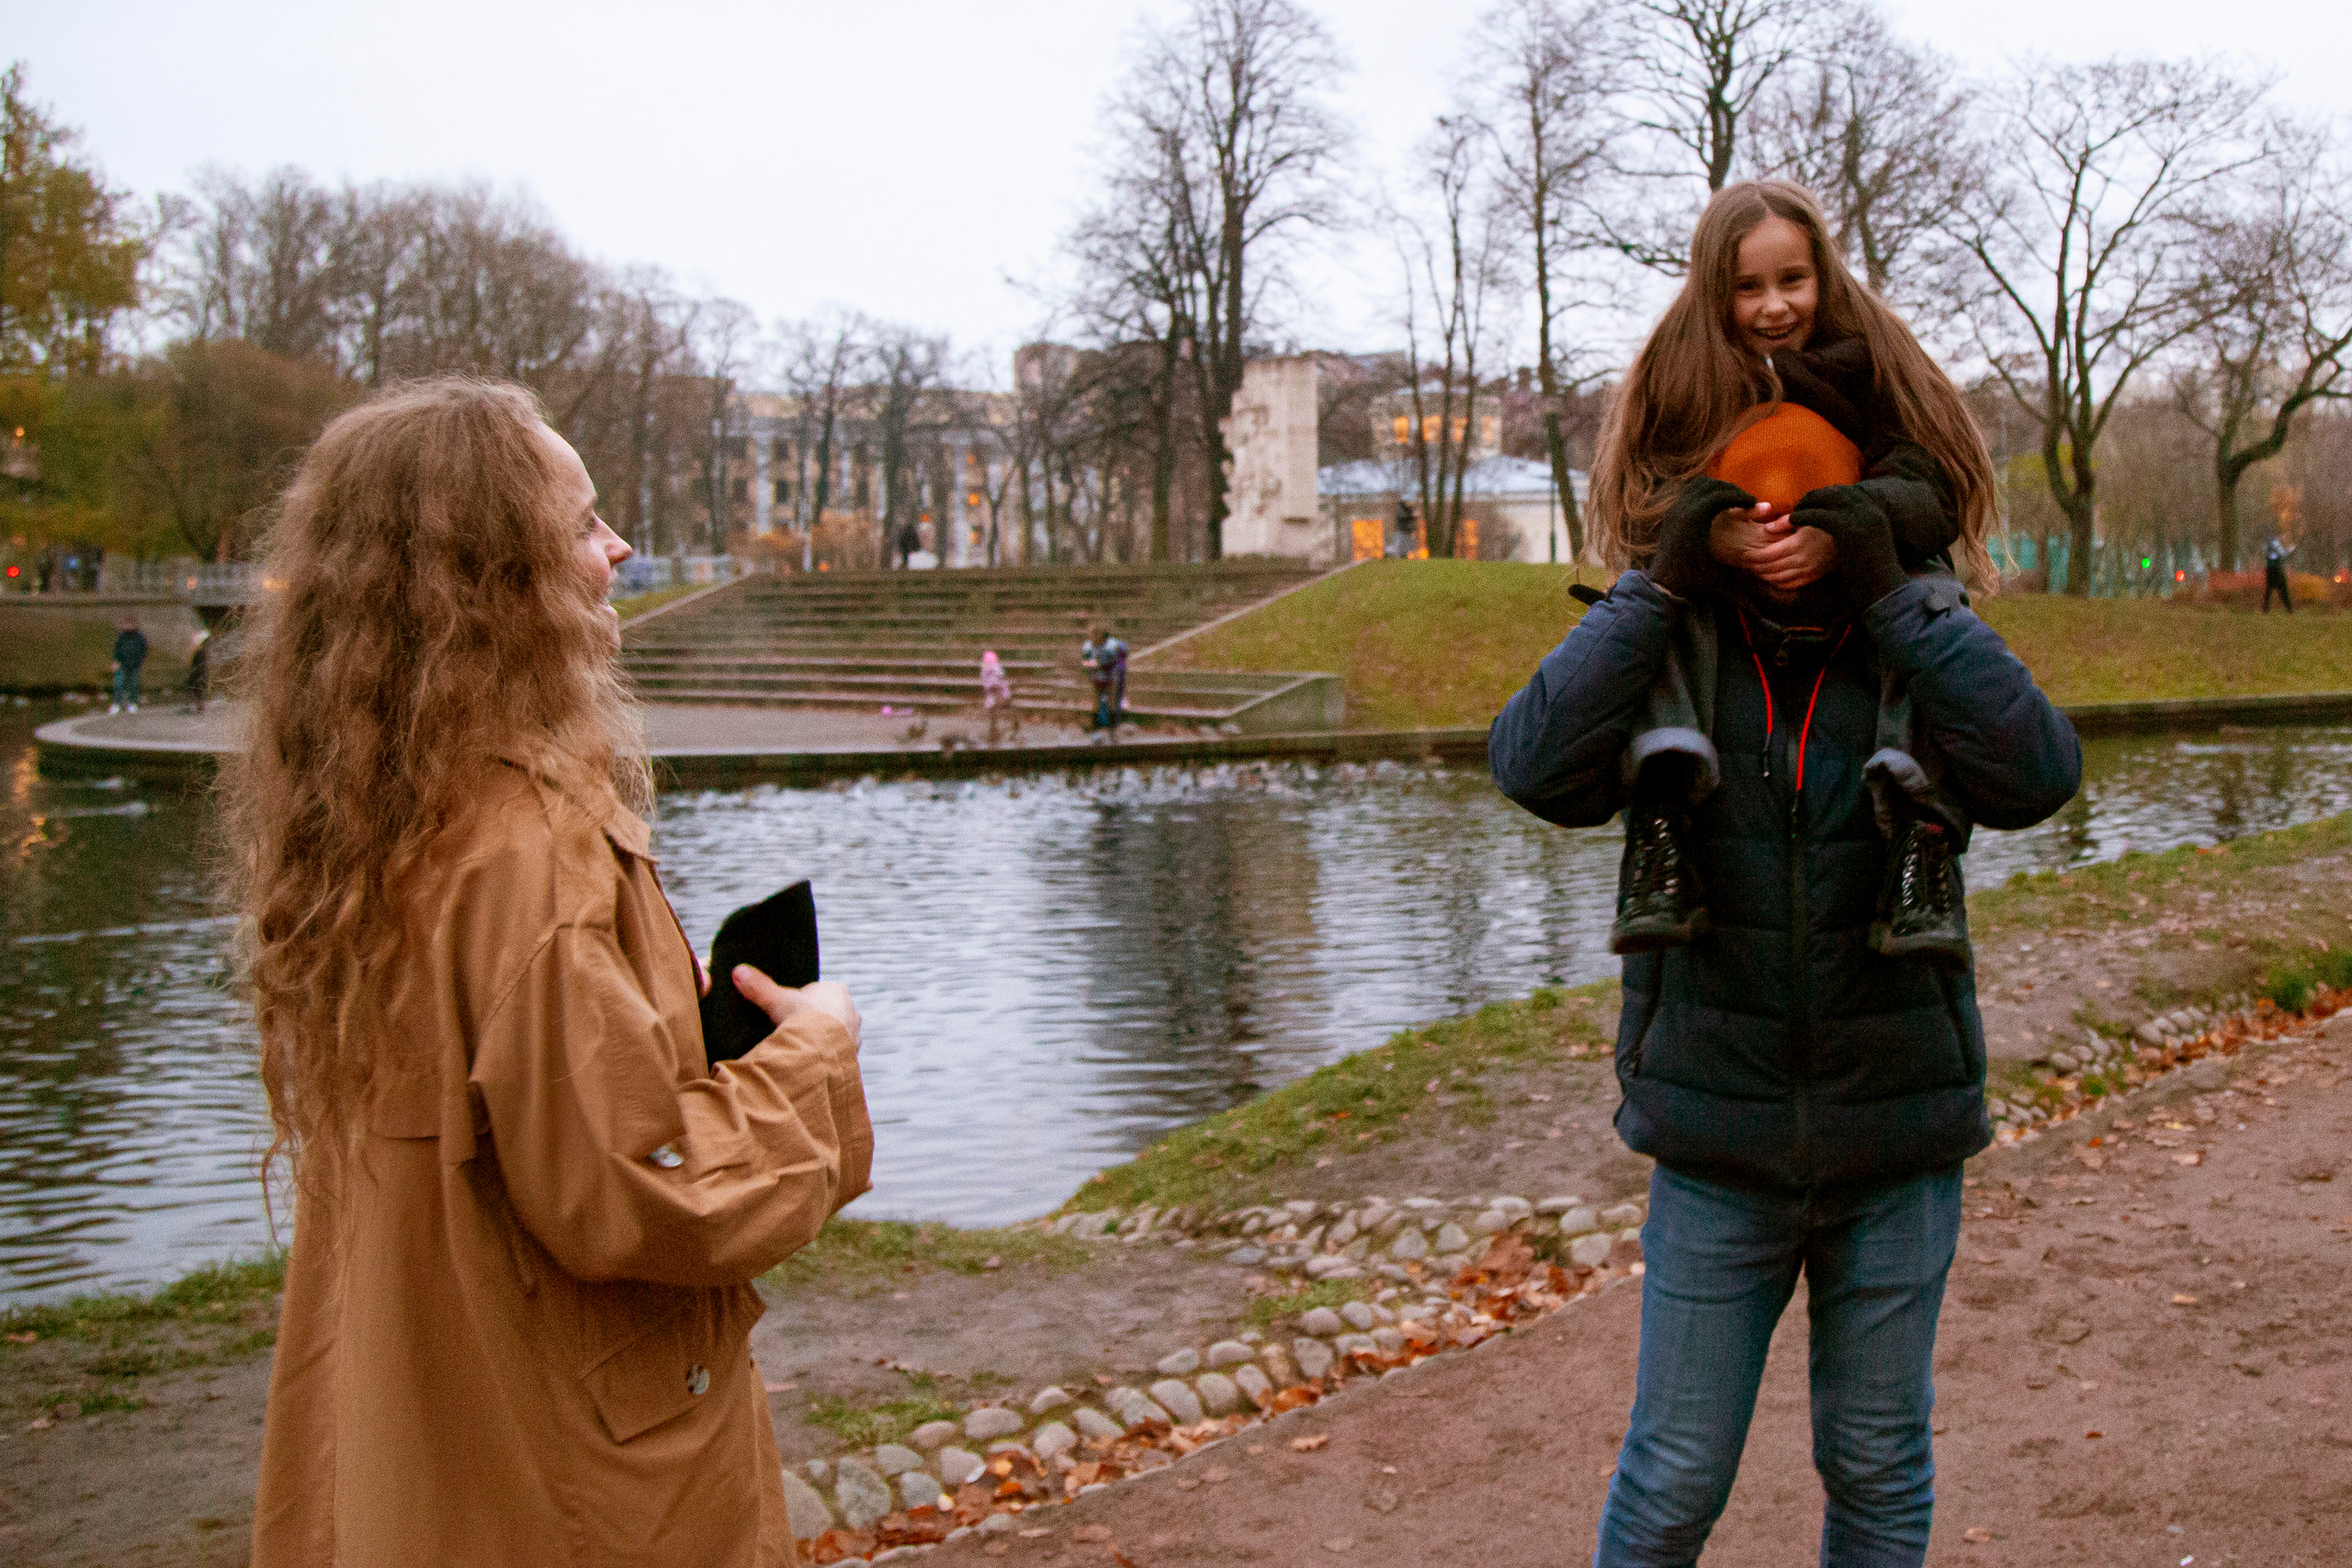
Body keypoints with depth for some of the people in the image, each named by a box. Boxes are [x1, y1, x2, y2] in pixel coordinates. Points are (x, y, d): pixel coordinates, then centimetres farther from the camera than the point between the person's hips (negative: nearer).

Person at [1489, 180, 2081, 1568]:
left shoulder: (1918, 647, -6)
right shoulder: (1669, 654, -6)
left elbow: (2038, 771, -23)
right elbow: (1536, 763, -23)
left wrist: (1886, 585, -24)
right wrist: (1667, 578, -24)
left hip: (1897, 1143, 1)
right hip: (1716, 1146, -1)